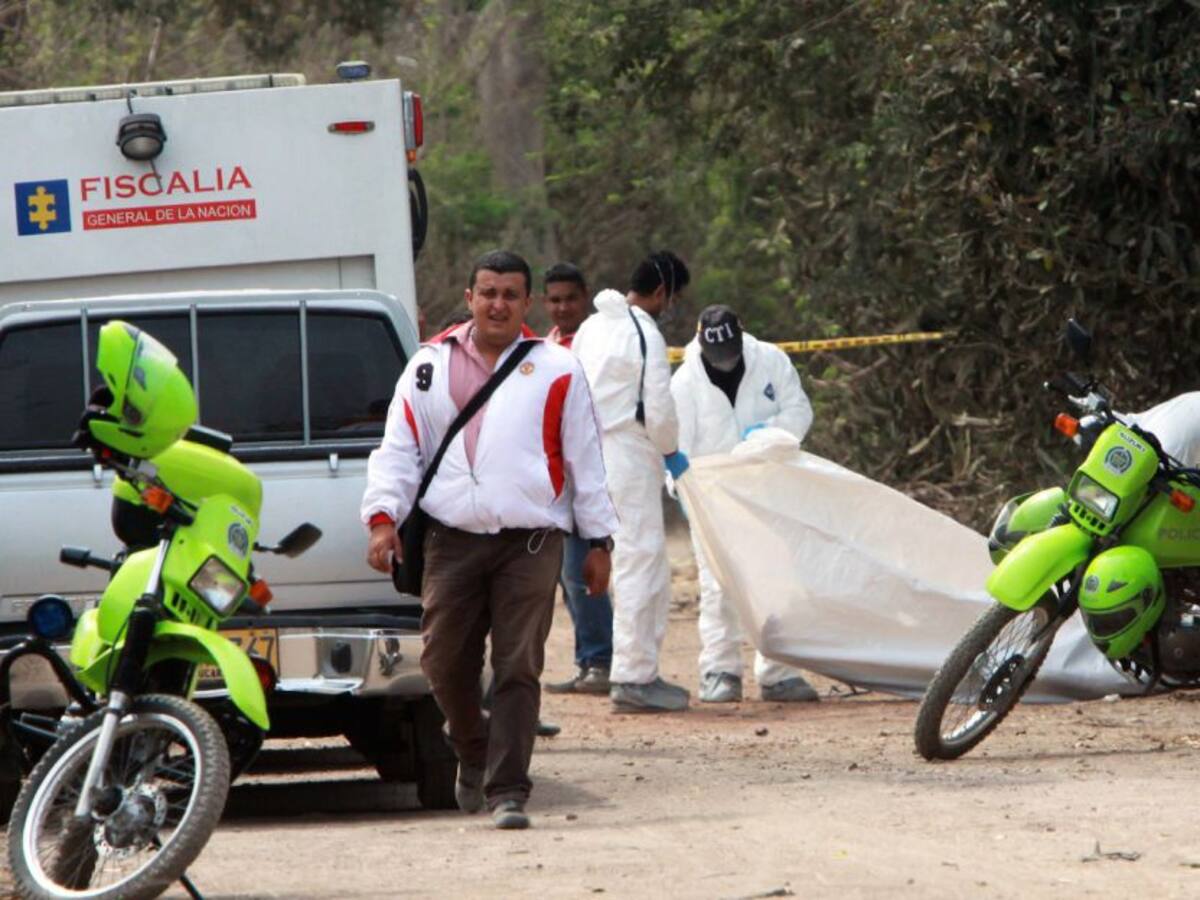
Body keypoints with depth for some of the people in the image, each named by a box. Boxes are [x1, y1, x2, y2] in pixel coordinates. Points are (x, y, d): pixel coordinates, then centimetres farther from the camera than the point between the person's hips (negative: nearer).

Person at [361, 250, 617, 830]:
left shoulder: (555, 371, 8)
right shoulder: (430, 367, 12)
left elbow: (586, 460, 10)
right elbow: (398, 450, 11)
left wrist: (599, 542, 7)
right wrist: (383, 515, -3)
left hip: (530, 542, -2)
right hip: (452, 542, 2)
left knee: (518, 669, -7)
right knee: (444, 663, 1)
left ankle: (508, 791, -6)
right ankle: (473, 754, 28)